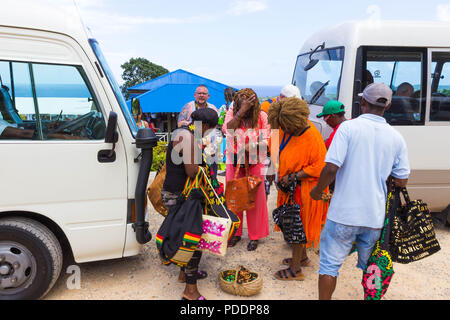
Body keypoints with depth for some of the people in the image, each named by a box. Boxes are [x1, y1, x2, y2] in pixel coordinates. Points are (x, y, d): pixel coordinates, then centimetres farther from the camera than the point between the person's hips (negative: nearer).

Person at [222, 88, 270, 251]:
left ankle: (254, 236, 19)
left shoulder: (261, 116, -4)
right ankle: (235, 232, 26)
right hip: (234, 163, 2)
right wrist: (241, 112, -26)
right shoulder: (232, 113, -2)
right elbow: (227, 129, -20)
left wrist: (252, 147, -20)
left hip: (255, 164, -1)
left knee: (255, 199, 4)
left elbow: (266, 140, -3)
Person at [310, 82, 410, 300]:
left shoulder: (348, 128, -12)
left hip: (344, 213, -4)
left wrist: (318, 190, -3)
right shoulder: (396, 138, 2)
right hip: (375, 216, 4)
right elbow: (401, 181, 4)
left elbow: (331, 167, -20)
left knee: (330, 264, 10)